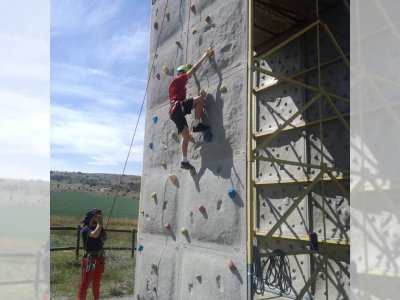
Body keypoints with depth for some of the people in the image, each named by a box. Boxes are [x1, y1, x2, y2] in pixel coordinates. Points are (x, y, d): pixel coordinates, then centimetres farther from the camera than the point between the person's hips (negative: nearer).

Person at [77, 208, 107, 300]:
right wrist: (99, 223, -20)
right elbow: (95, 234, -33)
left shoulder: (97, 228, 7)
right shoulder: (86, 229, -14)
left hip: (99, 258, 7)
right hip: (89, 259, -7)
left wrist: (101, 225, -3)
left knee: (96, 282, 18)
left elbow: (104, 238, 7)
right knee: (85, 282, -4)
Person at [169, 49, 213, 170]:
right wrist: (204, 57, 9)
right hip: (178, 107, -9)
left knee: (186, 136, 6)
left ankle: (184, 161, 3)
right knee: (200, 98, -16)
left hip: (174, 112, 9)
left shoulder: (175, 83, 32)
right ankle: (197, 125, -16)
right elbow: (194, 69, 3)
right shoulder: (179, 79, 6)